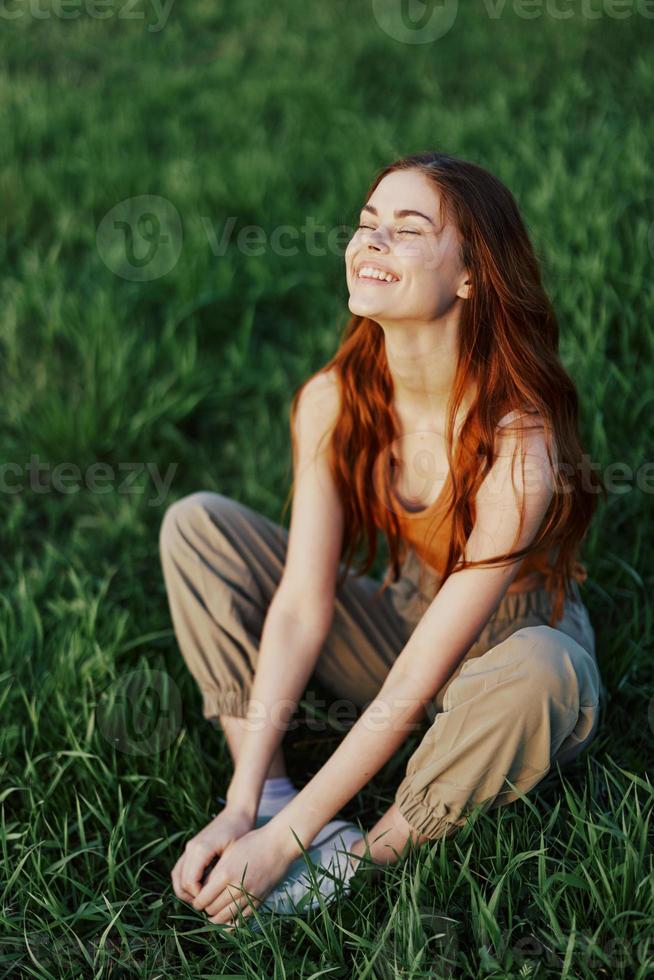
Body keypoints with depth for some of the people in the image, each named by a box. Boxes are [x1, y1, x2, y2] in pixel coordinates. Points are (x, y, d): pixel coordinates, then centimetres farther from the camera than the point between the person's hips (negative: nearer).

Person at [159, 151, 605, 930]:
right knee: (195, 523, -10)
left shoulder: (517, 449, -31)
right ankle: (268, 796, -15)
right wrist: (243, 807, -24)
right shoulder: (333, 401, -16)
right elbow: (302, 605, -17)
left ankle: (362, 864, -17)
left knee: (533, 670, -41)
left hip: (514, 650, -4)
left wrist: (287, 840, -30)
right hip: (403, 625, 5)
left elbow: (416, 685, -31)